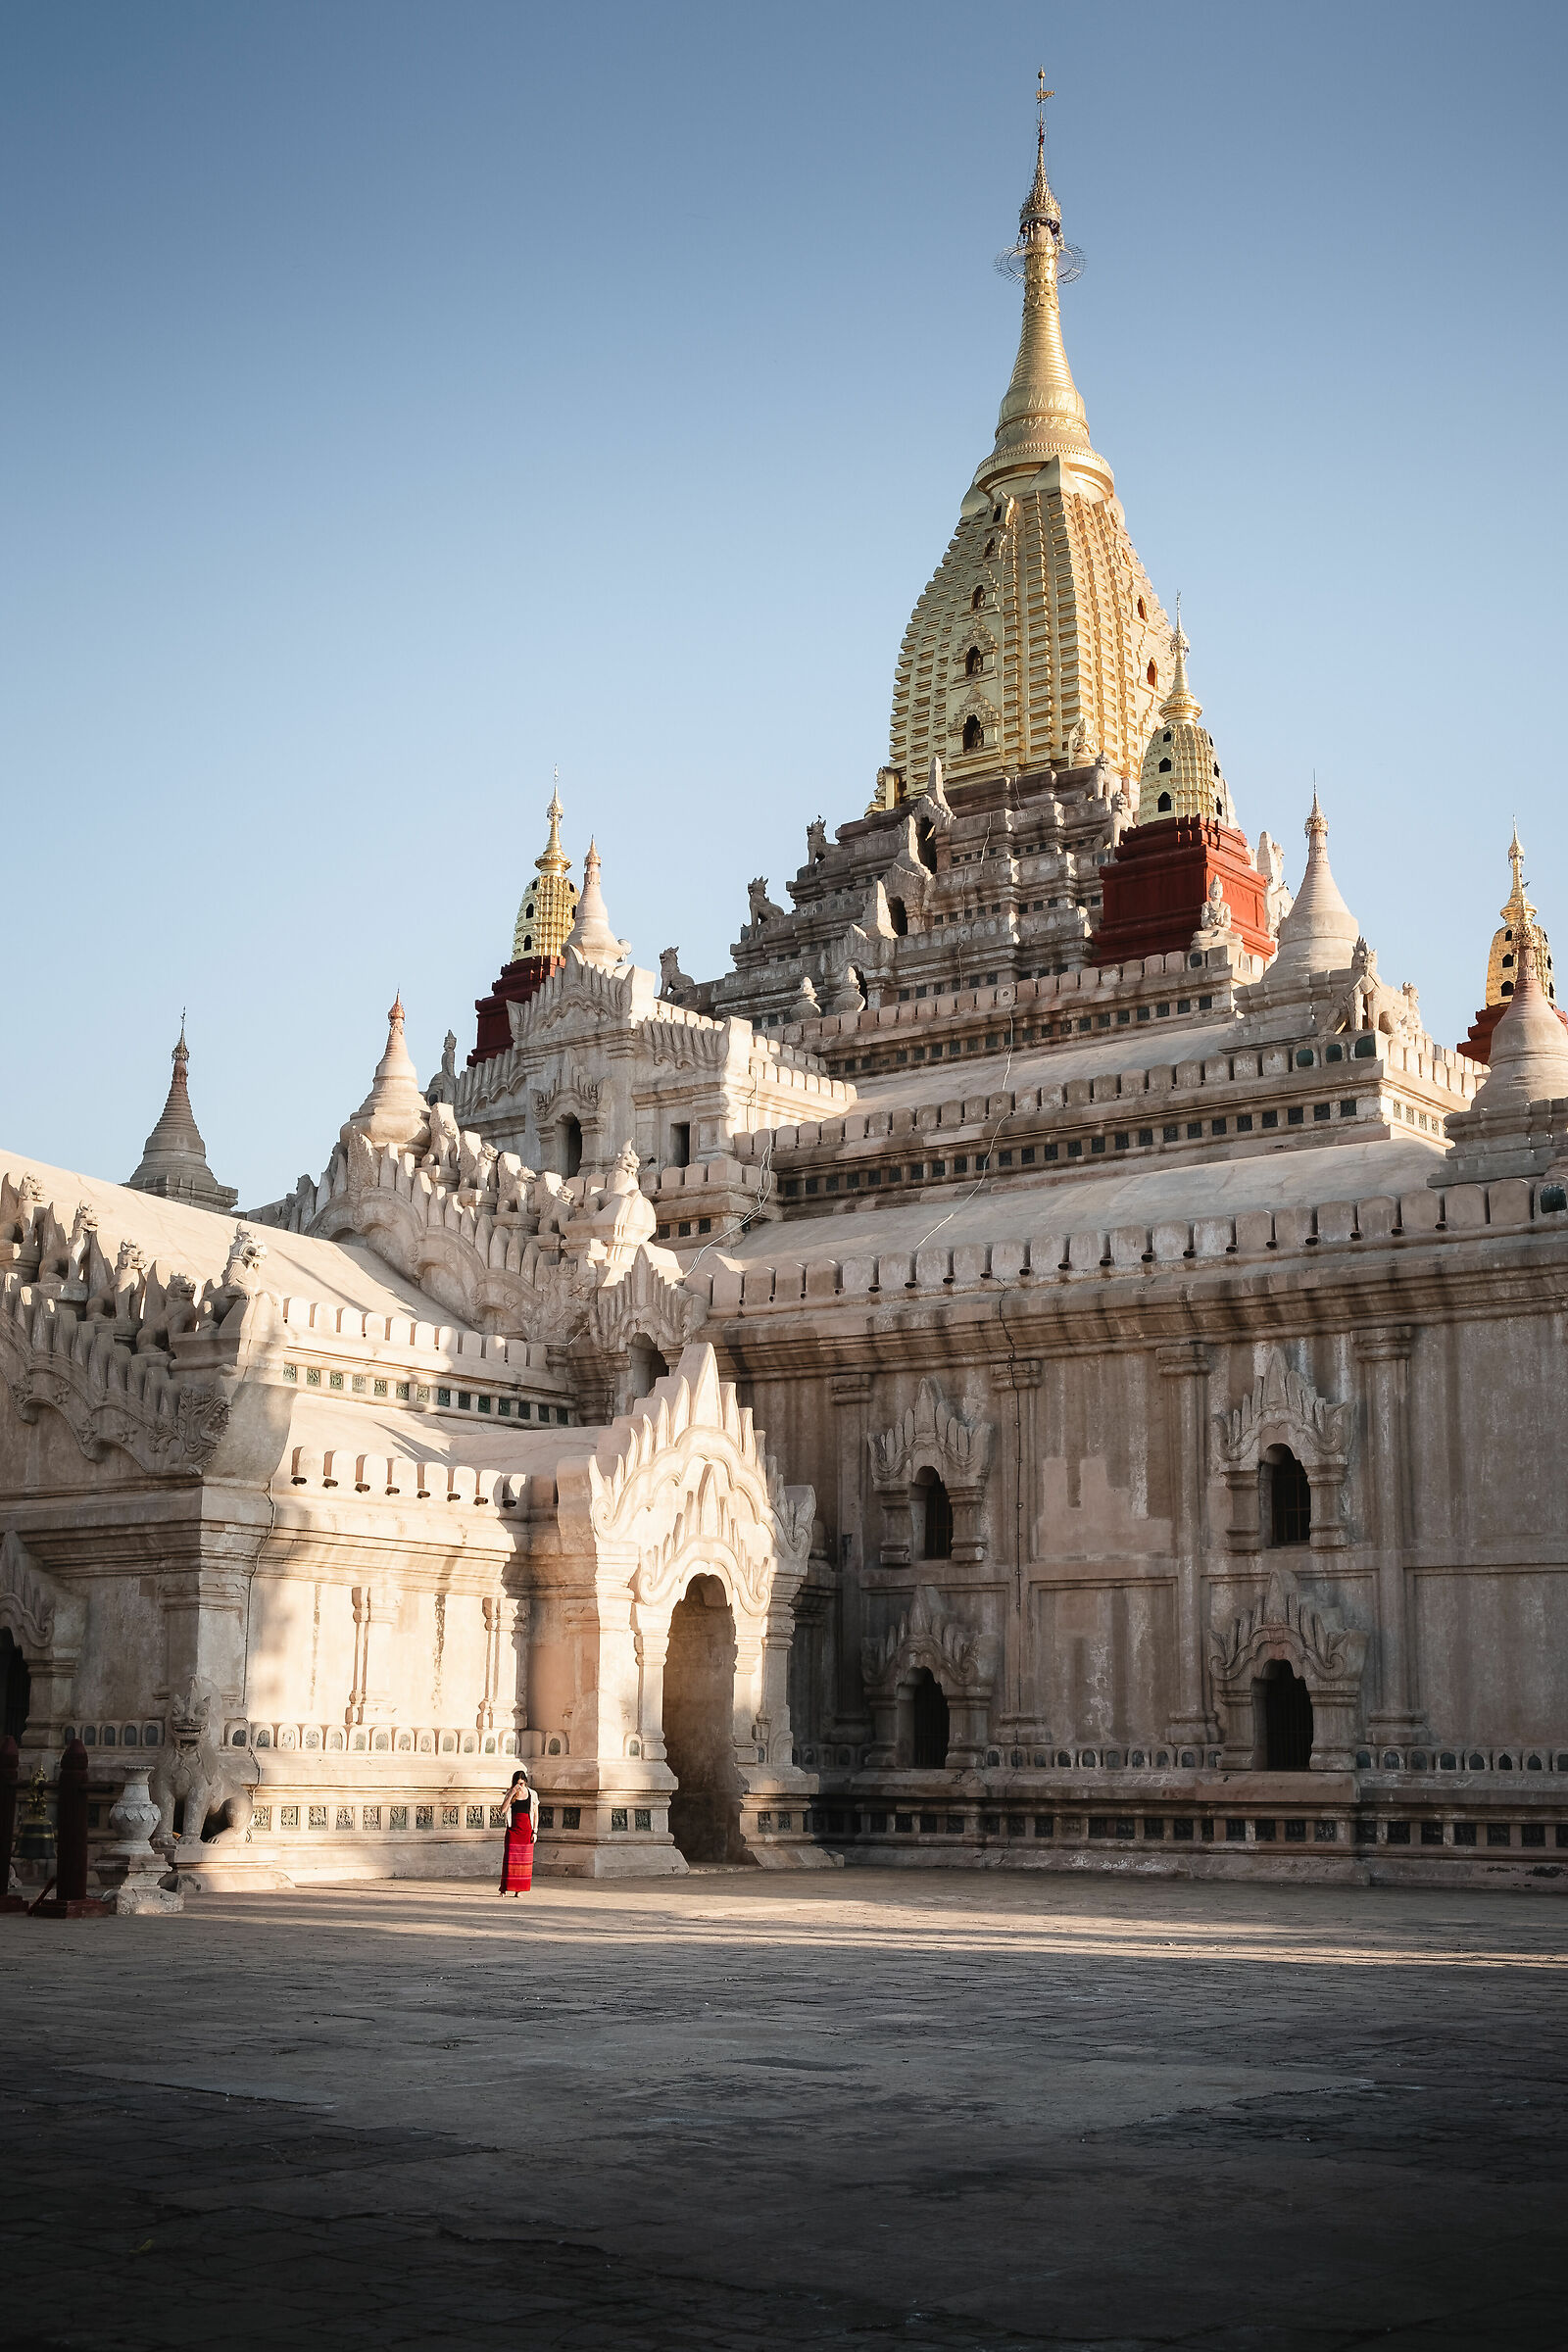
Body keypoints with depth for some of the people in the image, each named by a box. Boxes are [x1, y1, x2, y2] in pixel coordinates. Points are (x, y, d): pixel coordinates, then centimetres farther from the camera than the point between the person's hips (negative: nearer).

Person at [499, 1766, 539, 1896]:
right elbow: (504, 1809, -11)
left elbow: (536, 1814, 8)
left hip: (526, 1830, 1)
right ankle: (505, 1887, 0)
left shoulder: (532, 1794, 5)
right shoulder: (510, 1794, 5)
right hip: (513, 1829, -1)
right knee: (510, 1857, -6)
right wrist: (512, 1793, -17)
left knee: (524, 1859, 0)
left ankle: (519, 1889, 5)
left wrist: (535, 1831, 1)